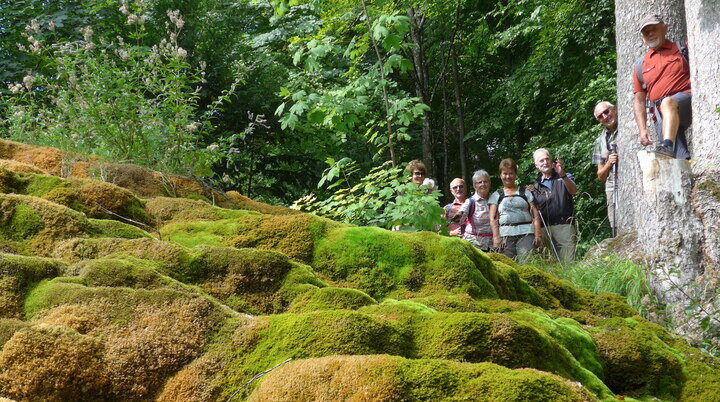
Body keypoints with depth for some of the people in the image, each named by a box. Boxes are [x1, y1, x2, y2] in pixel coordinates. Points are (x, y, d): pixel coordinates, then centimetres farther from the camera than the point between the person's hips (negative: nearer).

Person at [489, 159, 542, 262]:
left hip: (526, 234, 0)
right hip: (505, 235, 0)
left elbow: (535, 215, 11)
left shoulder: (525, 193, 17)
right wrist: (496, 237, -6)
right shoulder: (496, 196, 16)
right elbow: (493, 219, 8)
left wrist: (538, 234, -2)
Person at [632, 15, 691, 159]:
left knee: (668, 103, -37)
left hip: (687, 100, -3)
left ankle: (667, 147, -54)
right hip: (660, 115, 3)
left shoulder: (682, 49, 16)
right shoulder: (640, 66, 22)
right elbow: (638, 101, 19)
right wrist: (643, 130, 6)